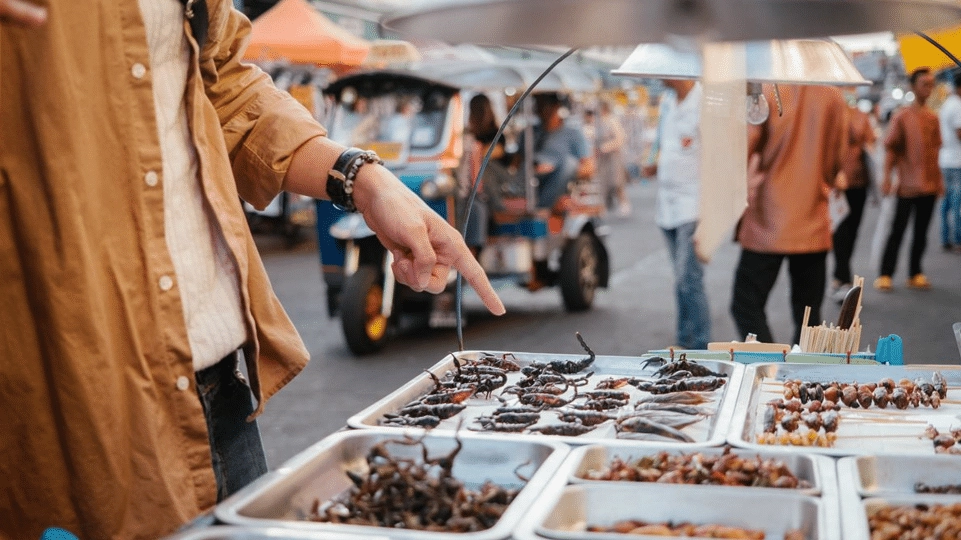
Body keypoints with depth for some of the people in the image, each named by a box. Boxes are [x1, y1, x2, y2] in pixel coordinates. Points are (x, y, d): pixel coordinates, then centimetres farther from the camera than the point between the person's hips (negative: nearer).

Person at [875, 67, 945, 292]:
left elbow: (935, 149, 14)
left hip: (929, 185, 5)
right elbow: (891, 148, -6)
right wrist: (886, 176, -14)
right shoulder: (902, 116, -5)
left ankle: (915, 274, 16)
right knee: (898, 230, -1)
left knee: (921, 232, 9)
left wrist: (939, 179, 13)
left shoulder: (933, 118, 9)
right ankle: (885, 274, 4)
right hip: (908, 185, -5)